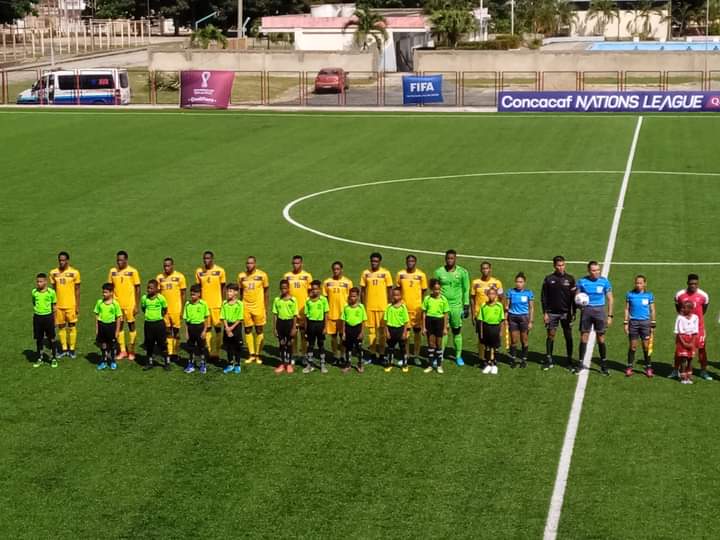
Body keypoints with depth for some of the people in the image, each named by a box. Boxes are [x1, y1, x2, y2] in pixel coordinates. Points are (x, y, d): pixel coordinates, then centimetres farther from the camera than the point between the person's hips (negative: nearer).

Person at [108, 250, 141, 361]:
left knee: (131, 326, 4)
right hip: (117, 304, 3)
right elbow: (110, 288, 9)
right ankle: (123, 351, 16)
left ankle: (131, 351, 14)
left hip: (130, 304, -3)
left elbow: (137, 289, -5)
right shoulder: (112, 271, 2)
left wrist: (137, 305, -8)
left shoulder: (133, 271, -6)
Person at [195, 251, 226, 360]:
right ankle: (209, 352, 9)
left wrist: (223, 303, 0)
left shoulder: (220, 271, -1)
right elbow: (198, 288, 9)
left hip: (217, 304, -2)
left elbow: (223, 288, 4)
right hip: (204, 304, 2)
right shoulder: (199, 271, 4)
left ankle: (217, 352, 8)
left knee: (218, 327, 0)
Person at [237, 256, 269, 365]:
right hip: (246, 307, 2)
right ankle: (251, 354, 16)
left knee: (259, 331, 2)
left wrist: (266, 308, 2)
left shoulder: (262, 275, -3)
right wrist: (240, 307, 10)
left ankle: (258, 355, 9)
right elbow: (241, 292, 12)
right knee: (247, 330, 6)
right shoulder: (241, 276, 3)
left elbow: (266, 292, 3)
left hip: (258, 307, -2)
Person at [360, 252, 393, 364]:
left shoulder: (385, 273, -2)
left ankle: (382, 354, 10)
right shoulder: (366, 273, 3)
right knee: (371, 329, 6)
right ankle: (372, 354, 12)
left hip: (382, 306, -2)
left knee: (382, 330, 2)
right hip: (369, 306, 2)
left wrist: (389, 305, -3)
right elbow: (362, 290, 7)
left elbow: (389, 290, 0)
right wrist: (362, 304, 3)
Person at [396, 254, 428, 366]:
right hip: (404, 306, 1)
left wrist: (423, 305, -4)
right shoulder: (400, 274, 1)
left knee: (417, 331, 4)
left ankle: (416, 355, 14)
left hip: (417, 307, -1)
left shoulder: (421, 275, -2)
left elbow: (424, 291, 2)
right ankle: (406, 355, 17)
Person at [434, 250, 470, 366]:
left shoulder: (462, 272, 1)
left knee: (457, 332, 7)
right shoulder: (439, 272, 2)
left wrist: (466, 306, 2)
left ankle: (458, 356, 17)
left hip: (456, 306, 0)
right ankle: (440, 355, 6)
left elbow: (466, 290, 5)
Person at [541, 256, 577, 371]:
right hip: (552, 313, 0)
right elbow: (543, 297, 4)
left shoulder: (570, 279, 3)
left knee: (568, 336, 2)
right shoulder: (549, 279, 2)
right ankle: (549, 360, 9)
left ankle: (570, 361, 9)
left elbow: (574, 297, 5)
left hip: (566, 313, 0)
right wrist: (545, 313, -2)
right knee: (550, 336, 1)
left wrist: (573, 312, -1)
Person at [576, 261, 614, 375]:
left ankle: (604, 365, 9)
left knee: (601, 338, 1)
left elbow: (610, 299, 4)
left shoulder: (604, 281, -1)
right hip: (586, 310, 1)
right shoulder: (582, 281, 0)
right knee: (584, 337, 2)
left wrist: (610, 315, 0)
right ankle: (580, 363, 11)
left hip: (599, 310, -1)